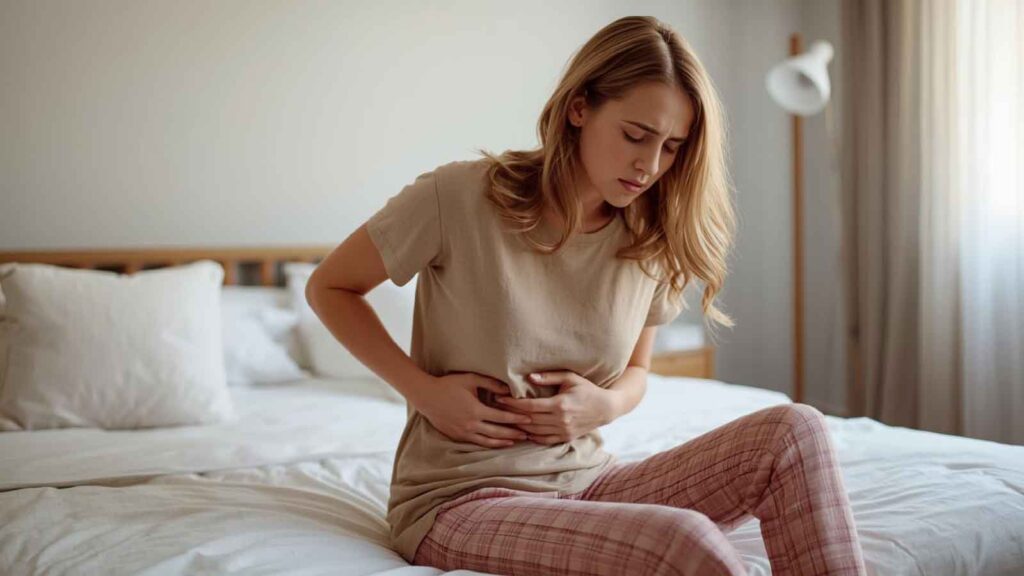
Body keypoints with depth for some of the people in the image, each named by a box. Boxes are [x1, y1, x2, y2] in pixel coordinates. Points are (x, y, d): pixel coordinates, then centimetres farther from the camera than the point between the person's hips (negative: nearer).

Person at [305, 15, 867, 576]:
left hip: (587, 482, 5)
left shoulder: (652, 243, 1)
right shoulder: (458, 195, -13)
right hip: (462, 498, -5)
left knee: (795, 431, -16)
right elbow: (329, 287, 0)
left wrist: (606, 404, -7)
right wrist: (425, 389, -12)